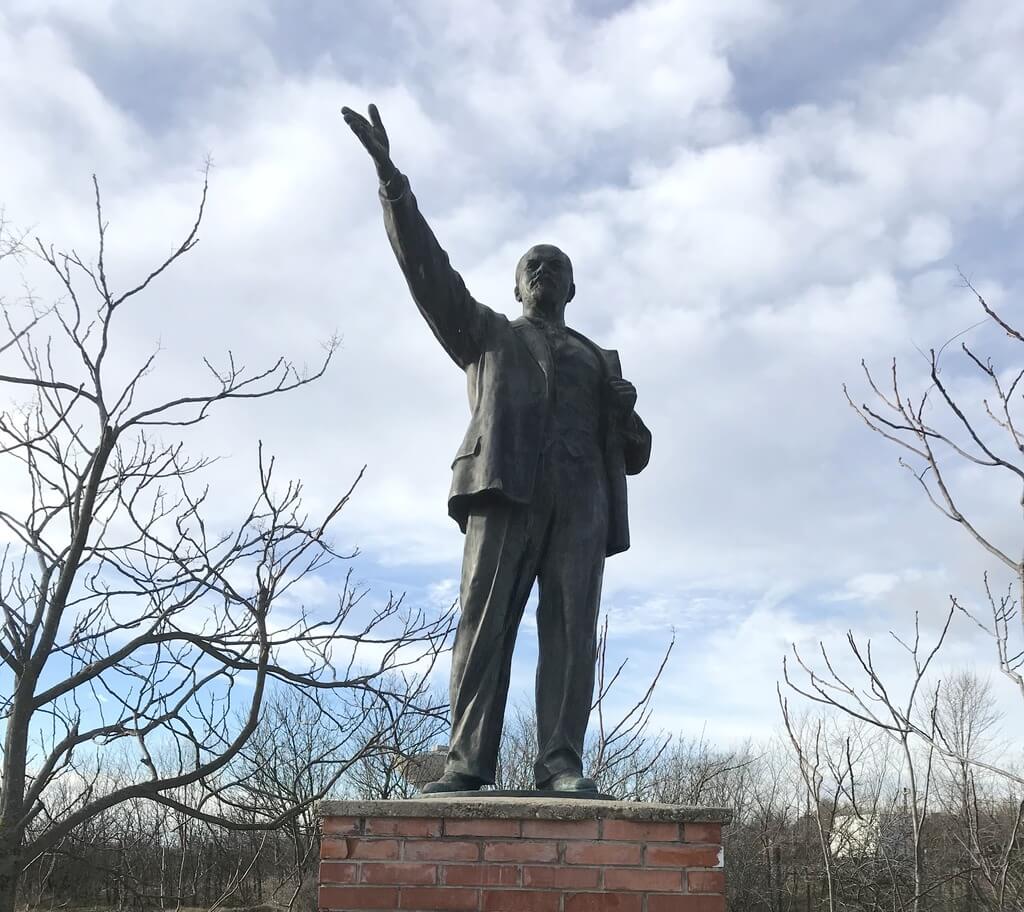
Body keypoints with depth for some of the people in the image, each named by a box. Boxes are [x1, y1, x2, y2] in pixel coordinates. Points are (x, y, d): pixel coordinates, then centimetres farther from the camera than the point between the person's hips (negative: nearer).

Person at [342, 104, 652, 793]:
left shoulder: (599, 361, 31)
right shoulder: (485, 334, 26)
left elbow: (635, 455, 25)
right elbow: (430, 270, 13)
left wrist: (625, 411, 2)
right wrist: (392, 179, 5)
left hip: (581, 498, 2)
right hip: (506, 488, -2)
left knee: (572, 626, -10)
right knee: (485, 622, -12)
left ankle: (562, 765, -13)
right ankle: (468, 765, -15)